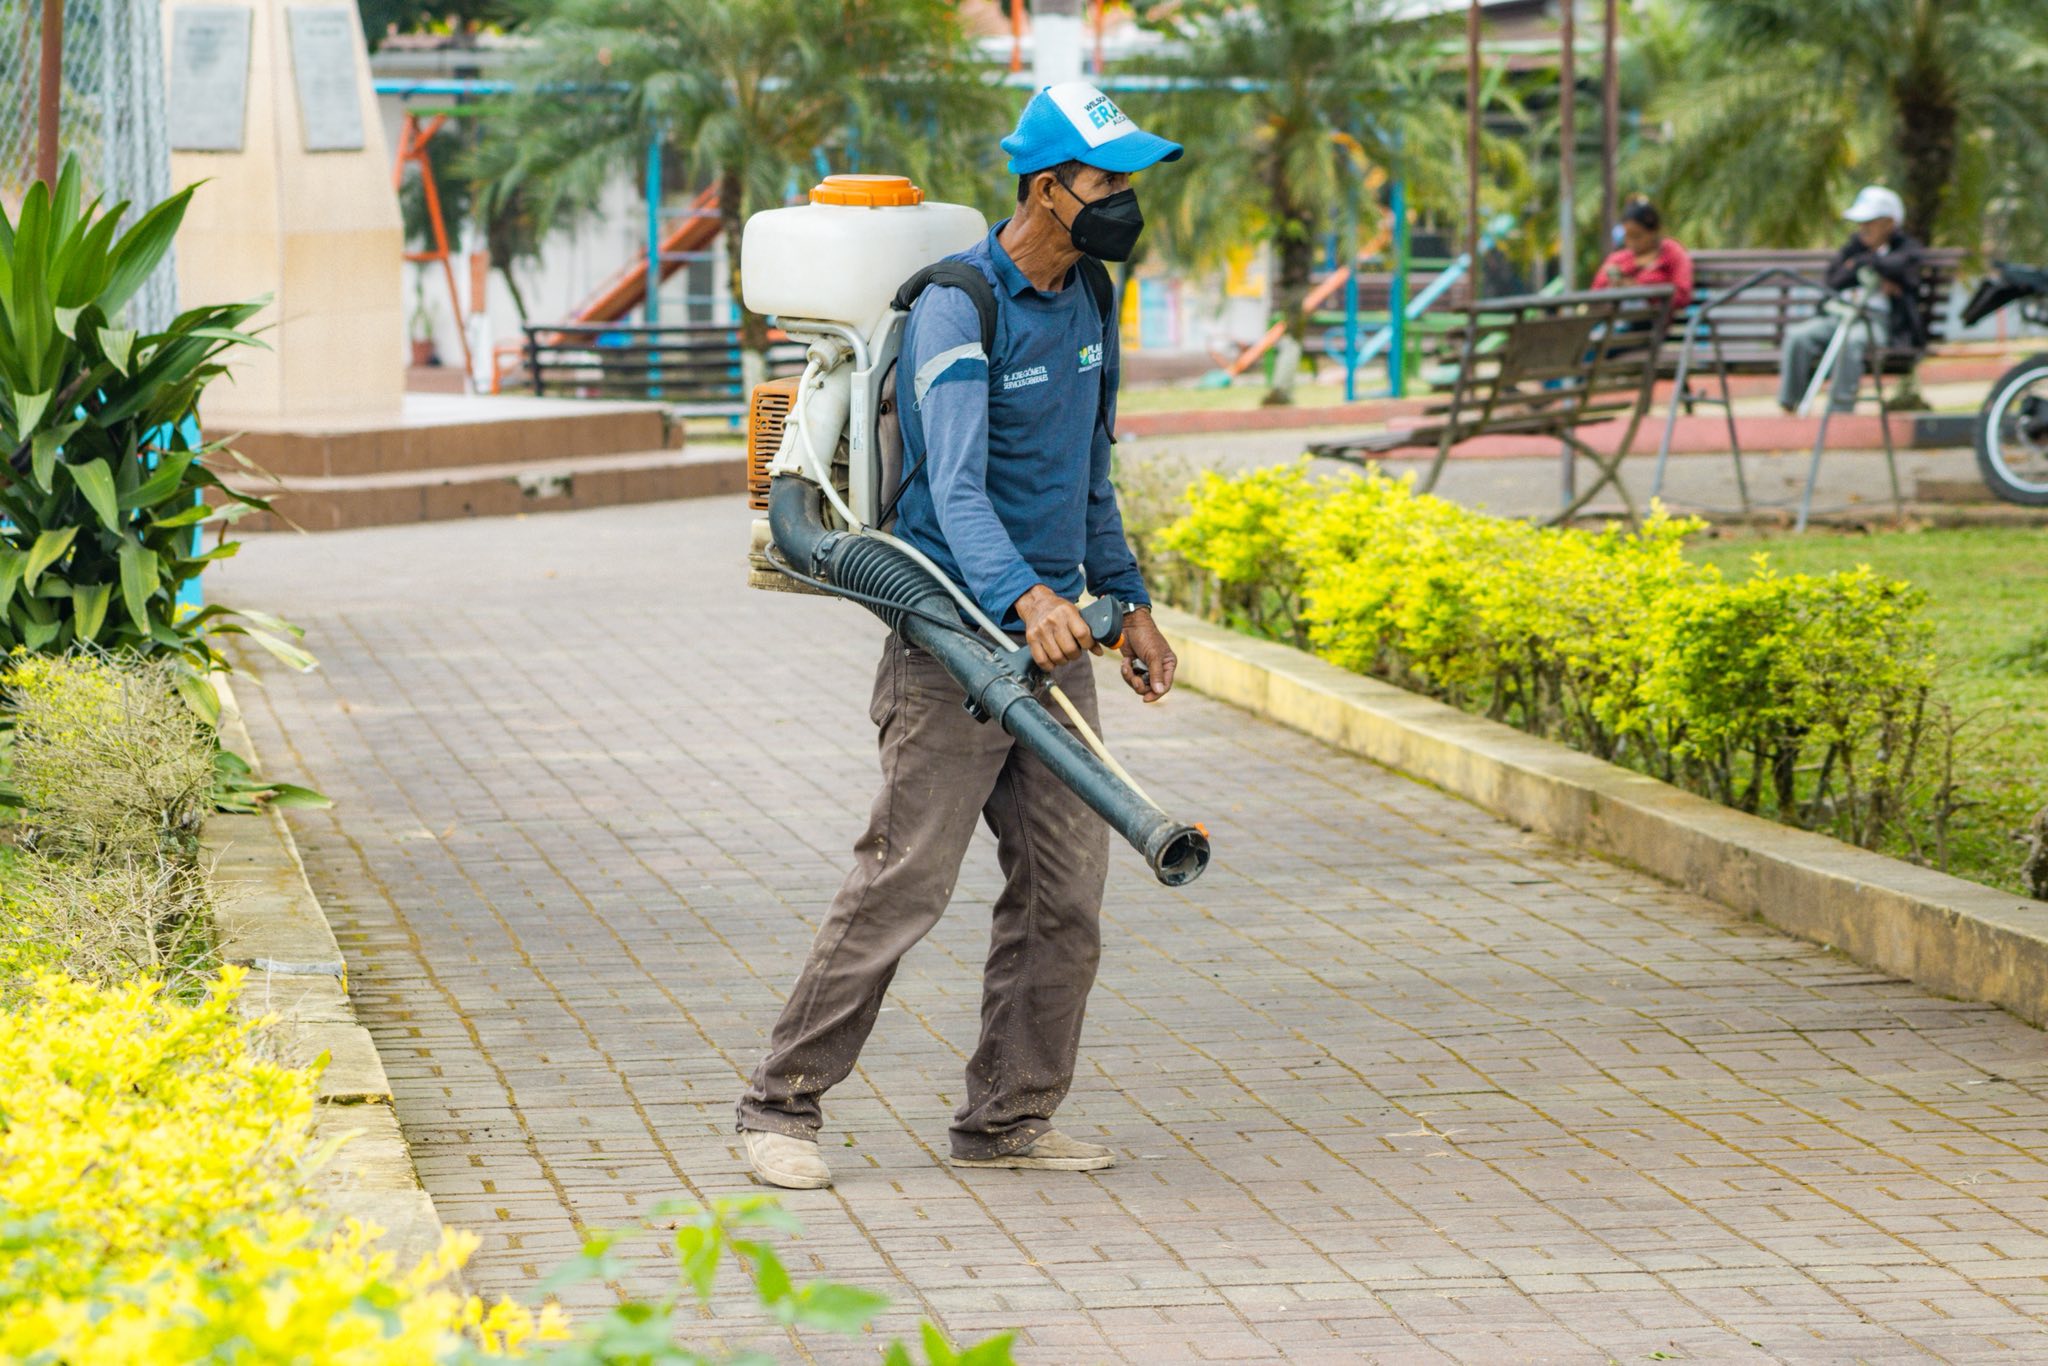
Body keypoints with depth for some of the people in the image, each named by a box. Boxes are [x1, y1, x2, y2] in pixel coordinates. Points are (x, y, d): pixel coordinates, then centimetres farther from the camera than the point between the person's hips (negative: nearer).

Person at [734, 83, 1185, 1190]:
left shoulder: (1088, 302, 11)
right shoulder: (960, 307, -16)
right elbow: (957, 485, -28)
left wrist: (1126, 600, 22)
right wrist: (1026, 598, -43)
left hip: (1054, 637, 8)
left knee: (1065, 895, 5)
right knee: (902, 882, -8)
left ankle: (1008, 1118, 14)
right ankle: (782, 1106, 1)